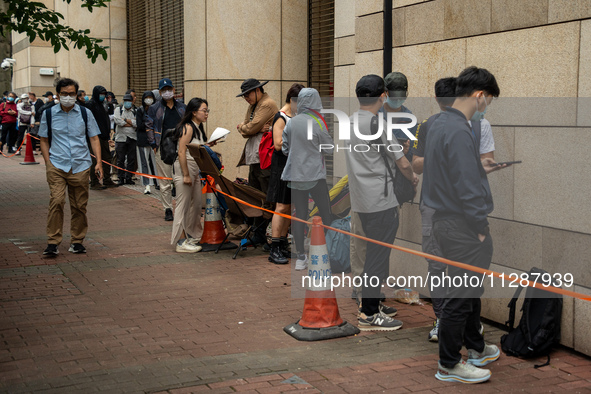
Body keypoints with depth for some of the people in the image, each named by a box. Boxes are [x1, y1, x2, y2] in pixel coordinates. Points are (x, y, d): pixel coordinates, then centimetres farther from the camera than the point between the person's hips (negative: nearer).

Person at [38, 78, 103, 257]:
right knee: (56, 201, -15)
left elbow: (94, 138, 9)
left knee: (80, 206, 6)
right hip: (57, 166, -1)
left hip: (81, 166, 1)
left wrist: (98, 162, -2)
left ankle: (77, 241, 18)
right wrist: (48, 163, 1)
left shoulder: (85, 113, 6)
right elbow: (44, 140, 13)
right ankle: (53, 242, -9)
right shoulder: (49, 113, 5)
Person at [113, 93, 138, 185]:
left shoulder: (136, 111, 8)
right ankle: (121, 178, 10)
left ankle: (129, 178, 12)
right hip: (121, 138, -1)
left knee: (132, 159, 3)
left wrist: (125, 120, -9)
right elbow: (117, 121, -10)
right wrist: (131, 123, -7)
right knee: (120, 159, 2)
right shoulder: (118, 109, 8)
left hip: (133, 138, 1)